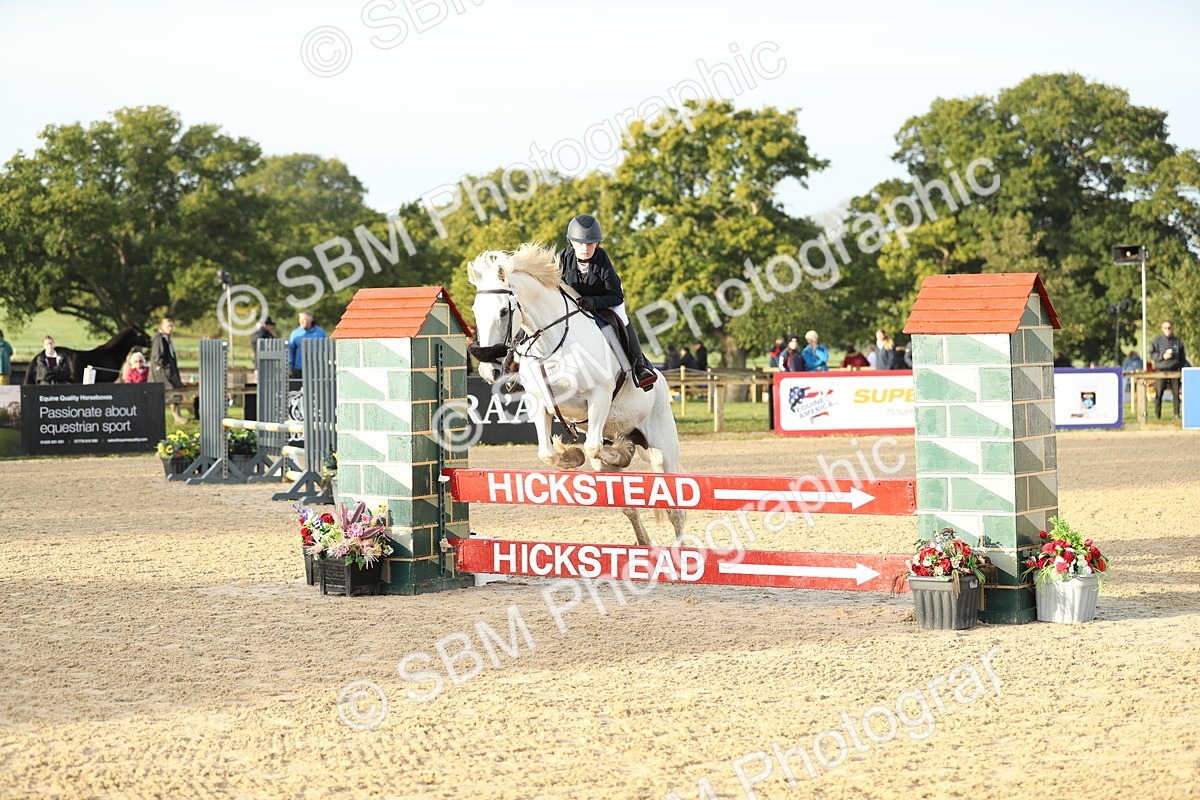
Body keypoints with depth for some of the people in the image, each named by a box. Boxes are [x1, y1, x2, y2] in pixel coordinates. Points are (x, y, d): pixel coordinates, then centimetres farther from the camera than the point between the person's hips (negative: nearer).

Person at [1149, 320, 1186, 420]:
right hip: (1161, 370, -2)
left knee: (1176, 393, -1)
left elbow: (1182, 358, 15)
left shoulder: (1177, 341, 12)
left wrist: (1182, 370, 8)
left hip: (1174, 370, 2)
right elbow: (1152, 354, 1)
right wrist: (1162, 356, -14)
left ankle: (1177, 414, 5)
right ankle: (1157, 415, 0)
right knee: (1159, 393, -5)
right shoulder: (1157, 341, 6)